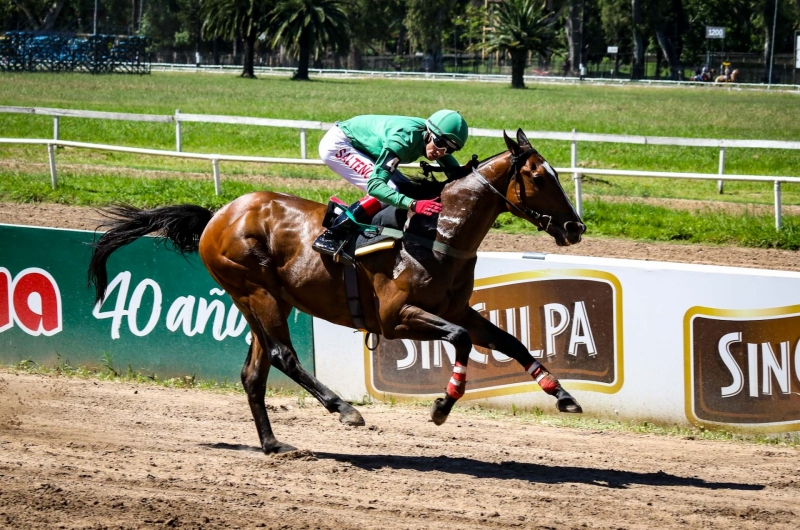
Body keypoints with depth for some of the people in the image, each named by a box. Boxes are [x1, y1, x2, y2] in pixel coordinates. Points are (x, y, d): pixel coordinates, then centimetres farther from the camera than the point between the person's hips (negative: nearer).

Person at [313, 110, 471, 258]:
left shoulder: (437, 140, -13)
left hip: (362, 147, 9)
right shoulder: (404, 139, -37)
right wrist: (413, 204, -53)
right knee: (389, 190, -23)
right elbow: (374, 185, -42)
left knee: (404, 190, 3)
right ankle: (329, 237, -19)